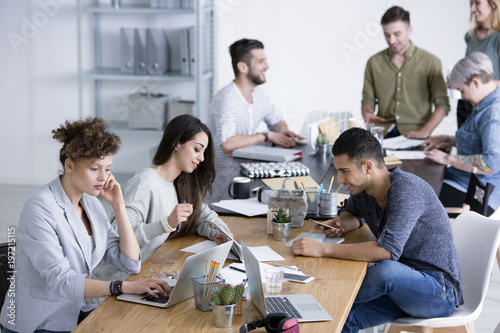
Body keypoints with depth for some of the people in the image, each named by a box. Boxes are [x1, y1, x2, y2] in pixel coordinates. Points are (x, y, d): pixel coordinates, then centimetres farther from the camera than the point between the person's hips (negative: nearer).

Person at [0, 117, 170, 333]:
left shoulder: (92, 204, 6)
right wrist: (126, 287, -35)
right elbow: (62, 281, -27)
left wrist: (118, 205, -2)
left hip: (76, 313, 8)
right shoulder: (40, 208, -18)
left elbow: (131, 264, 5)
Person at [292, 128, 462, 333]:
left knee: (387, 270, -34)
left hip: (440, 292, -7)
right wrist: (341, 224, 0)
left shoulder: (406, 189, -23)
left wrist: (323, 249, -32)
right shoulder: (361, 189, 1)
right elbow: (352, 212, 26)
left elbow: (387, 250, -35)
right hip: (398, 284, 7)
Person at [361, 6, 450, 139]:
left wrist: (424, 132, -9)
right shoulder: (374, 62, 13)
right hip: (382, 134, 2)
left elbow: (442, 104, 4)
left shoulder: (430, 62, 5)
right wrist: (368, 113, -6)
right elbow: (368, 100, 17)